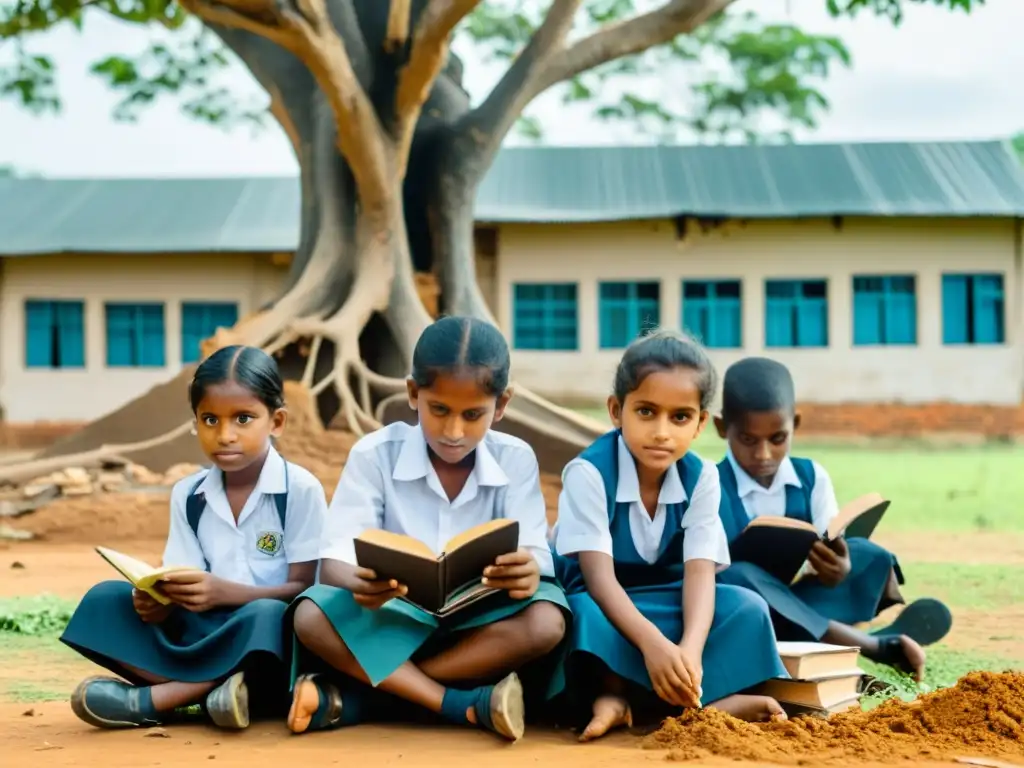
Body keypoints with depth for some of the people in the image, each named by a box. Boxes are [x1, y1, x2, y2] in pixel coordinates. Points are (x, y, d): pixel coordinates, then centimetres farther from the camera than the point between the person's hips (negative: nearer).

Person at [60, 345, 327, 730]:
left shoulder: (300, 489, -7)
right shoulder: (187, 495, 7)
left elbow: (305, 589, -10)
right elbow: (187, 589, 5)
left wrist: (223, 592, -24)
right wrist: (163, 600, -20)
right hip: (205, 632, 5)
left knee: (265, 617, -37)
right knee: (105, 599, -11)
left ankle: (148, 700, -26)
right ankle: (210, 684, -31)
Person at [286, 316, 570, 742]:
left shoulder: (515, 459, -3)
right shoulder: (374, 454, -7)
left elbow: (533, 555, -12)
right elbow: (334, 561, -13)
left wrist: (528, 573, -39)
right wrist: (359, 583, -39)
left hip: (478, 627, 1)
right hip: (393, 622, -1)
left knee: (546, 621, -32)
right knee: (311, 617, -30)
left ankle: (350, 698, -28)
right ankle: (468, 706, -31)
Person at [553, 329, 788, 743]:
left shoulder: (701, 478, -9)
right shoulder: (588, 472, -21)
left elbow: (700, 573, -19)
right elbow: (599, 576, -28)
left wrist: (691, 648, -40)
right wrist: (653, 643, -45)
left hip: (668, 604, 4)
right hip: (603, 603, -4)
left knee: (747, 607, -22)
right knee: (582, 617, -38)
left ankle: (619, 693, -34)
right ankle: (707, 699, -35)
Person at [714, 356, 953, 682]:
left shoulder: (812, 477, 4)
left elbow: (832, 558, -2)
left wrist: (838, 571, -27)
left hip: (806, 601, 3)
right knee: (737, 579, -36)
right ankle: (876, 644, -37)